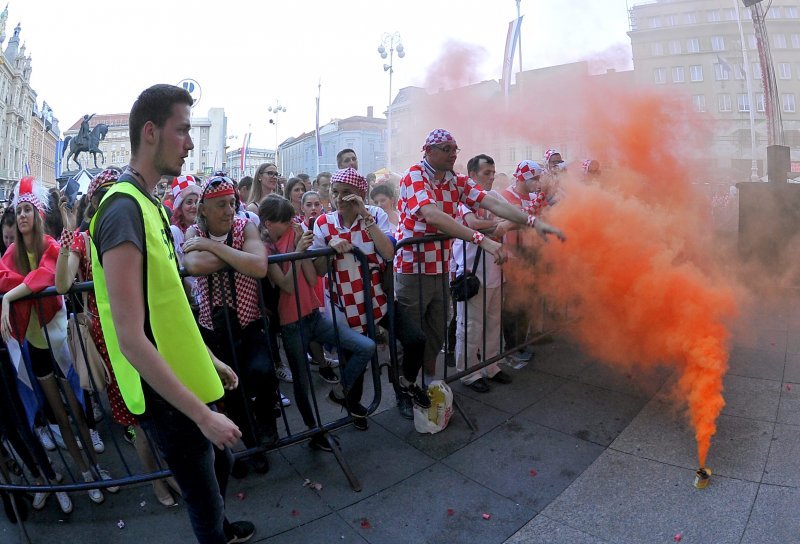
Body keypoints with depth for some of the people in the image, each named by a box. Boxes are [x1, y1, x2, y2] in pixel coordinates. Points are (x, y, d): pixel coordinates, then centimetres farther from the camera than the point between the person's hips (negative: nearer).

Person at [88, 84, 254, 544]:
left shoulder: (148, 203, 7)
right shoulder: (123, 209, -22)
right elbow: (131, 338, -26)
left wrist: (210, 360, 18)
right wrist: (202, 413, -23)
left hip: (187, 379, 9)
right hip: (167, 397, -9)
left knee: (221, 462, 28)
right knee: (203, 493, 11)